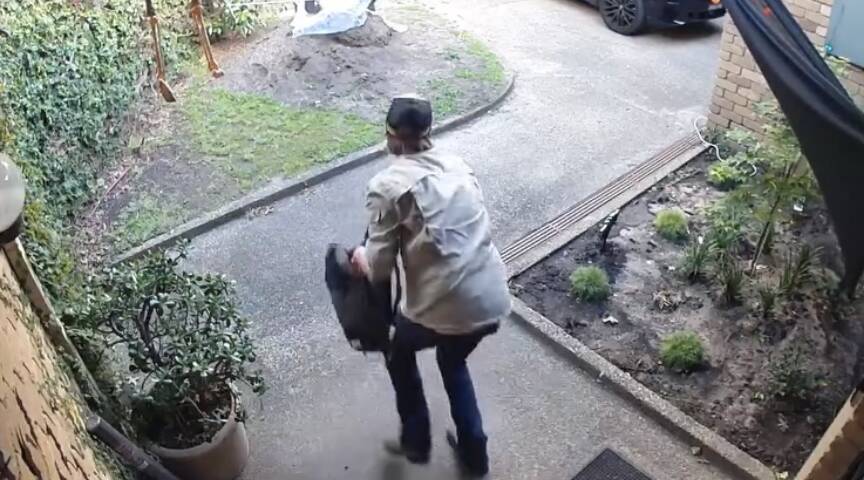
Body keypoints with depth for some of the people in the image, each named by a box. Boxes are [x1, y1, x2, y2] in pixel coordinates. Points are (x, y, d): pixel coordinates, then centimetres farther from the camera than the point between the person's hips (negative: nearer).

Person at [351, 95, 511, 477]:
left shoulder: (387, 186, -8)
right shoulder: (458, 166, 10)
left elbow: (379, 267, -7)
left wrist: (361, 259, 15)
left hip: (443, 306, -5)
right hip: (493, 300, 6)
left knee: (400, 355, 29)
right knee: (452, 361, 34)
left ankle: (416, 441, 42)